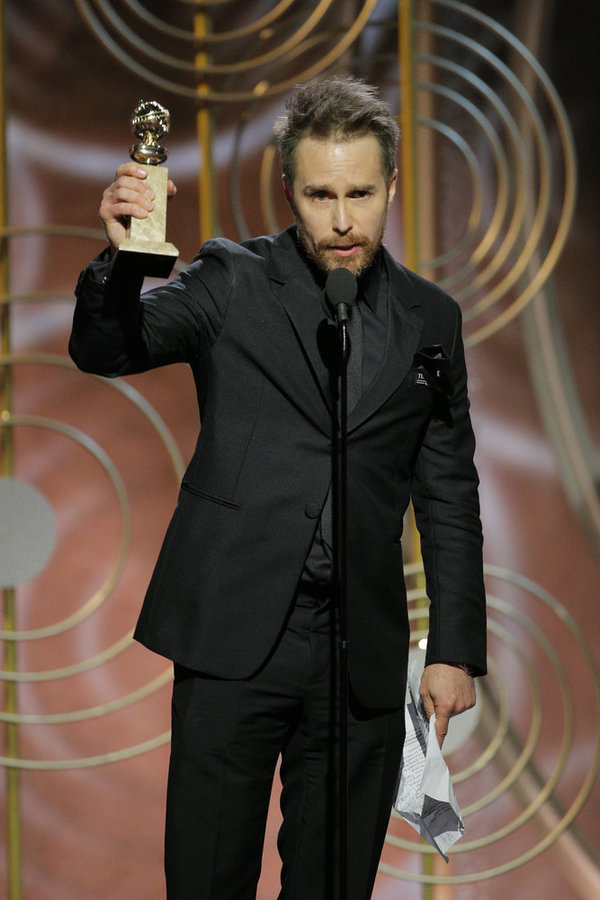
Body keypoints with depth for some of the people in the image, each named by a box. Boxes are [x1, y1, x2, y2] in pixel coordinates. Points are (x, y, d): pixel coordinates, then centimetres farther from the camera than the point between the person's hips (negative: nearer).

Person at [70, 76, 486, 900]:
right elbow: (104, 350, -10)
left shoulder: (429, 321, 9)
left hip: (362, 653, 2)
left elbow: (449, 493, 12)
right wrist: (121, 258, -31)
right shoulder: (233, 283, 1)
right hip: (235, 637, -2)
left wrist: (456, 649, 7)